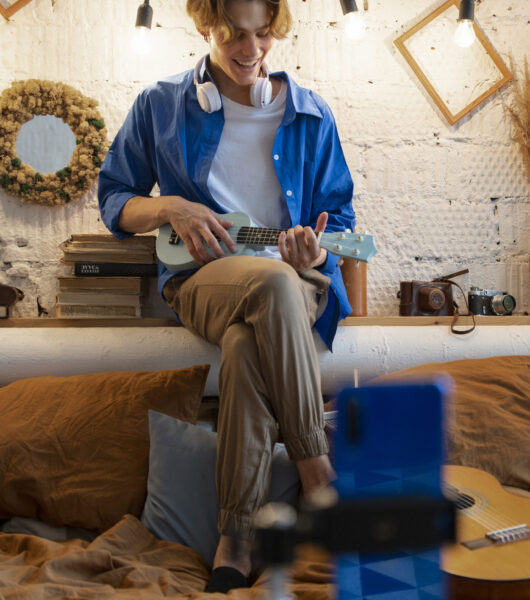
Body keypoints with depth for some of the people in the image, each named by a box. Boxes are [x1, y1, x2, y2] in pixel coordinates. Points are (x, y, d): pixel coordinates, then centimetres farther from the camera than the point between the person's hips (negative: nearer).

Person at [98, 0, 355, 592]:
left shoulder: (310, 115, 12)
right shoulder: (159, 106, 10)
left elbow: (339, 218, 14)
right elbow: (113, 198, 14)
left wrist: (314, 256, -10)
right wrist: (169, 207, -8)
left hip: (294, 283, 1)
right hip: (201, 278, -1)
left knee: (244, 348, -36)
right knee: (271, 281, -38)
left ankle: (236, 535, -19)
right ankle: (317, 471, -25)